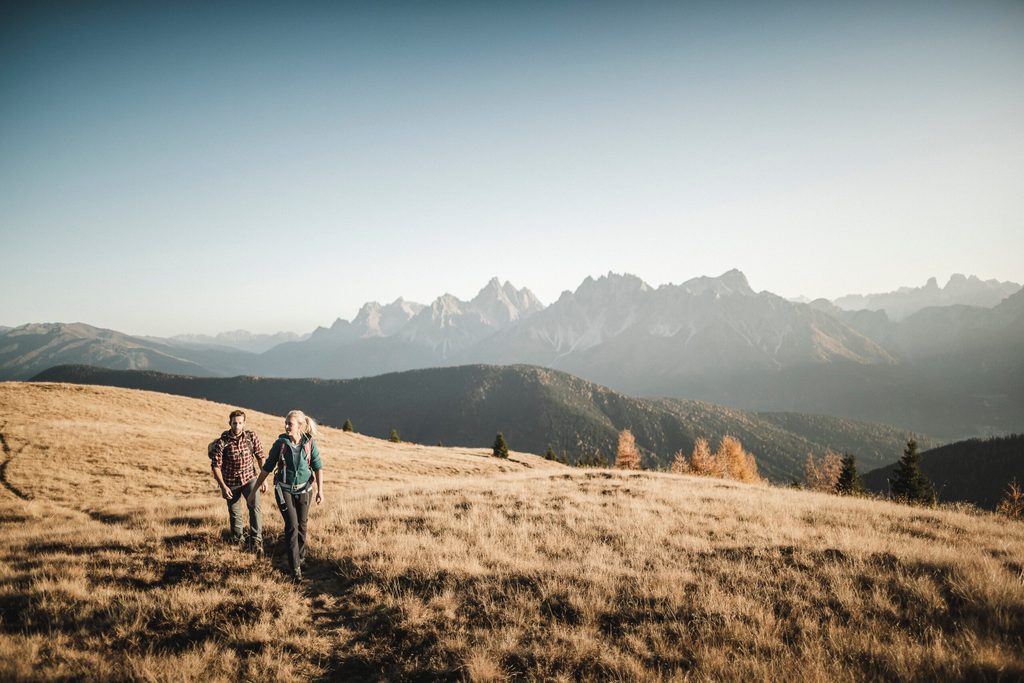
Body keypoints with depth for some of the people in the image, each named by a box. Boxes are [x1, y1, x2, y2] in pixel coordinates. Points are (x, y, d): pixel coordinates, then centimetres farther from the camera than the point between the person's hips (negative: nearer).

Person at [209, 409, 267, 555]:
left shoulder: (251, 436, -11)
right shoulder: (222, 442, -17)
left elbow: (260, 457, -1)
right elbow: (215, 465, -12)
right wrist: (223, 486, -16)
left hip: (249, 478, 1)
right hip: (231, 482, 0)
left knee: (255, 506, -20)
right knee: (235, 514, 10)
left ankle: (256, 541, -17)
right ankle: (238, 541, 32)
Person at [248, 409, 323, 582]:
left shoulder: (310, 443, -10)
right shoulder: (280, 443, -11)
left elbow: (317, 467, -5)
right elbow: (267, 468, -3)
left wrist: (320, 490, -12)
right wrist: (255, 489, 0)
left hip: (303, 490, 2)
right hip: (284, 489, -1)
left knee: (301, 525, 12)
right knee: (291, 526, -10)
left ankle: (301, 557, 35)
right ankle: (295, 568, -6)